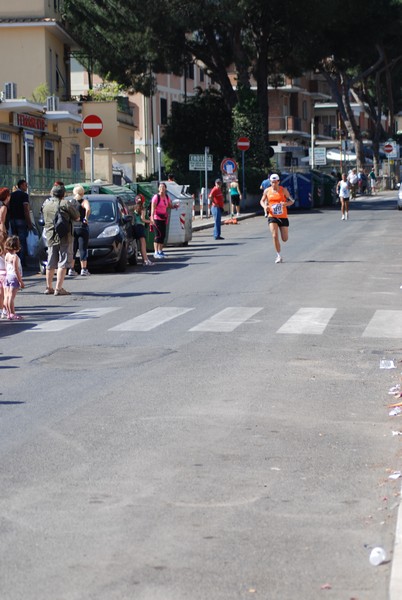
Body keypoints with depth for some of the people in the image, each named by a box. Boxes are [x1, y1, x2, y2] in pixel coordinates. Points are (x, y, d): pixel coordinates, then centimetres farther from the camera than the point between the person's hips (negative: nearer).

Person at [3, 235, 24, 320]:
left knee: (7, 296, 7)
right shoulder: (15, 256, -15)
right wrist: (21, 281, -13)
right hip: (14, 278, -8)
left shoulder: (7, 255, 7)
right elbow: (16, 270, -17)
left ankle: (8, 313, 13)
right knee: (11, 296, -7)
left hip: (7, 277, 8)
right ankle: (12, 314, -5)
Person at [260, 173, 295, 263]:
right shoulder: (267, 191, 3)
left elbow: (292, 201, 2)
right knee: (275, 236, -16)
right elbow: (262, 201, 16)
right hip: (272, 217, 0)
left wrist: (286, 203, -21)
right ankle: (278, 256, -5)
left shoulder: (283, 190, -3)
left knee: (285, 239, 1)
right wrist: (264, 206, -6)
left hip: (283, 217, 0)